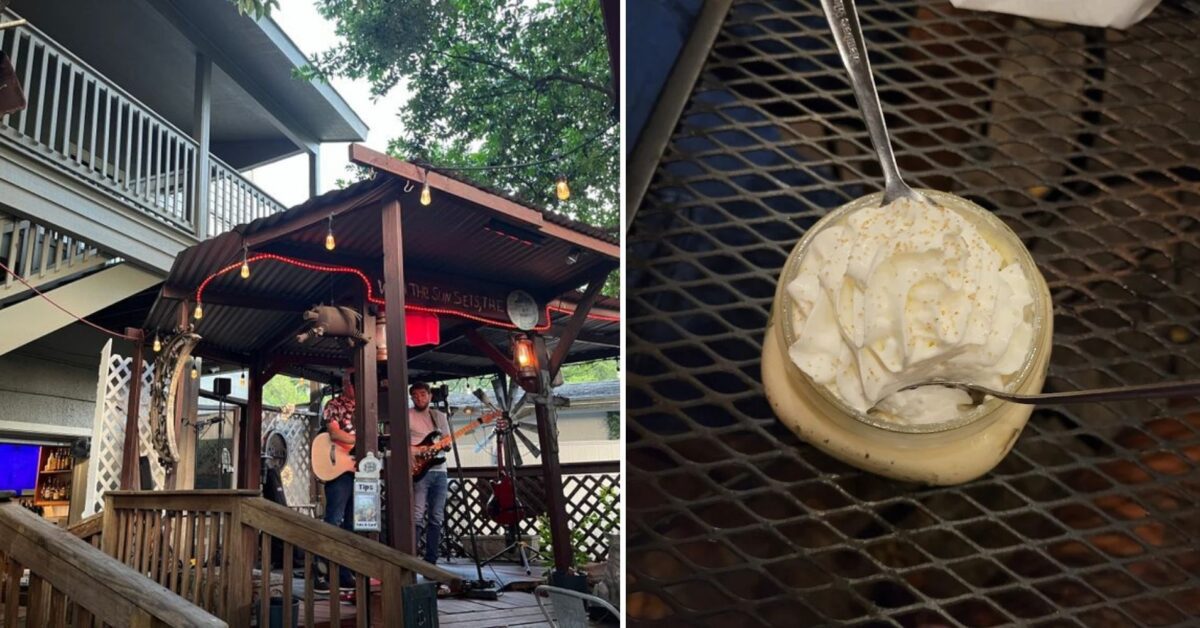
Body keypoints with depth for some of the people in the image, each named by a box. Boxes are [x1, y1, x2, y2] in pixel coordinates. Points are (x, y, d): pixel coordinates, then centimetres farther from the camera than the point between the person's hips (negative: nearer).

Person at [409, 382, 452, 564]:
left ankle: (430, 561, 12)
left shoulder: (440, 417, 16)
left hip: (439, 471, 5)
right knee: (417, 518, -13)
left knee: (436, 518, 5)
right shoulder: (406, 416, 2)